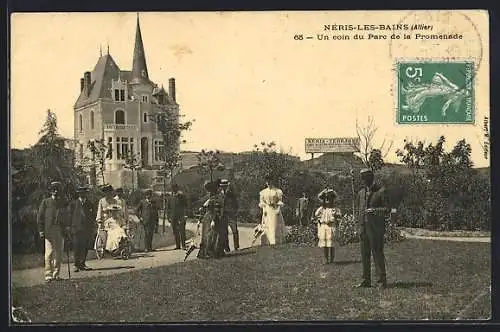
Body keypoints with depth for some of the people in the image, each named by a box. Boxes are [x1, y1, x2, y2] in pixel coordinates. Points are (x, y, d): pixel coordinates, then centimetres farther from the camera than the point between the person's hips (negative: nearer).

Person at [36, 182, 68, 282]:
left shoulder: (63, 203, 15)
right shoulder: (45, 202, 5)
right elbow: (40, 217, 3)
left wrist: (66, 227, 6)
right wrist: (41, 230, -5)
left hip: (60, 231, 4)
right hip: (49, 231, -4)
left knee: (59, 253, 5)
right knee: (49, 252, -9)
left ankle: (56, 274, 13)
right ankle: (48, 274, -8)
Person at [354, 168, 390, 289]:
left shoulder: (381, 191, -3)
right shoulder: (361, 193, 15)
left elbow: (387, 209, -4)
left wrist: (375, 210, -19)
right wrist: (360, 225, 12)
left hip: (376, 227, -6)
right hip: (364, 227, 6)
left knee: (377, 253, -5)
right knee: (365, 255, 7)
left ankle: (381, 281, 0)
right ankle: (366, 280, 14)